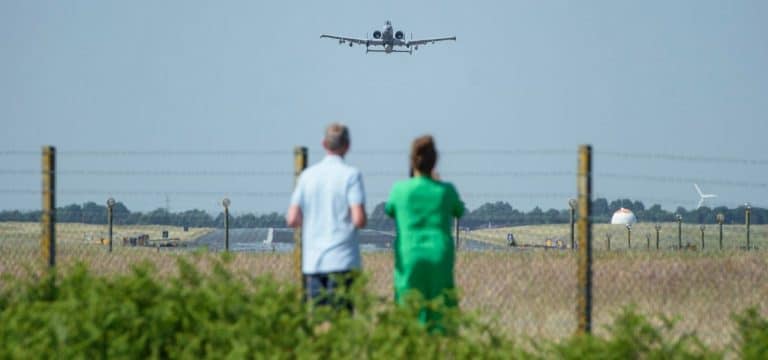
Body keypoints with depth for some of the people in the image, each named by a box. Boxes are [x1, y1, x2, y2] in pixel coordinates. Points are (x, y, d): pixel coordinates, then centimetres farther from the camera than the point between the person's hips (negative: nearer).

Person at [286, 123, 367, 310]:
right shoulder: (351, 175, -6)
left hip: (312, 261, 4)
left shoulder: (308, 175, 6)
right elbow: (359, 220, -14)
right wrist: (362, 219, 9)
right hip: (342, 260, -4)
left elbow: (292, 220, 3)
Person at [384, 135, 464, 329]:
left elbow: (390, 211, 18)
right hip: (440, 261, 0)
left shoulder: (400, 189, -4)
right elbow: (459, 212, 18)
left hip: (409, 261, 0)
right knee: (440, 319, 2)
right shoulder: (446, 190, -3)